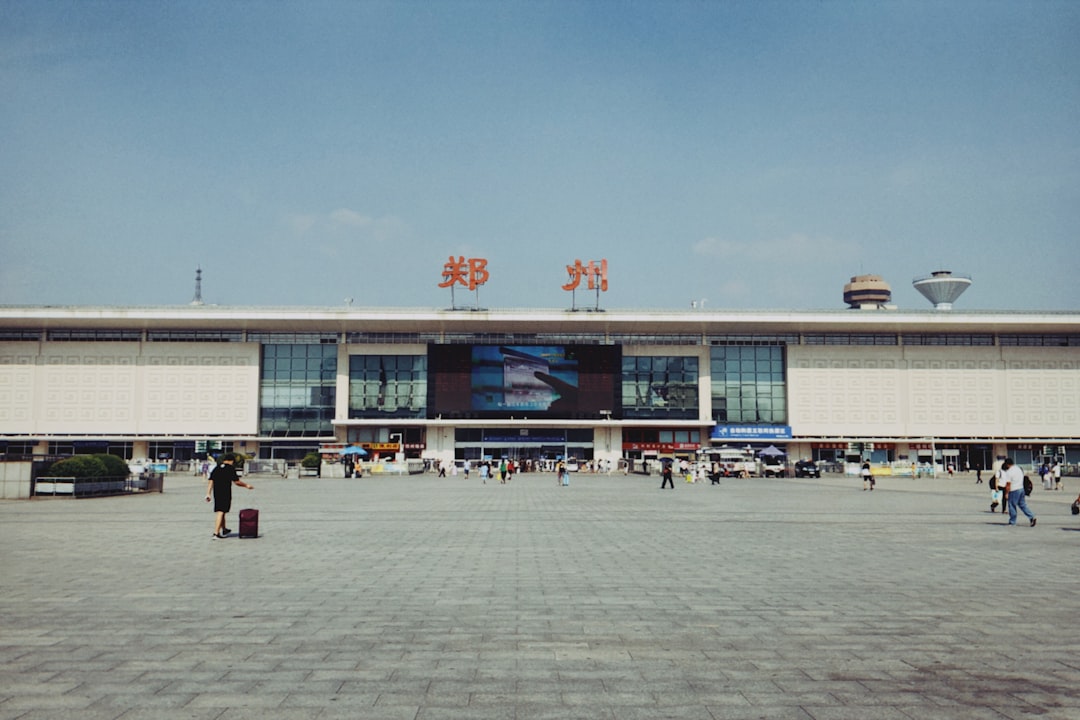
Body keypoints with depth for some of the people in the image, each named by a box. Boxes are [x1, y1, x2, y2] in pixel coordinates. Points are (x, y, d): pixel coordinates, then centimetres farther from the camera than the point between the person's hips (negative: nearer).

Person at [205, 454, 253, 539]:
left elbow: (210, 481, 7)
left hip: (216, 493, 6)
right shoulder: (231, 468, -6)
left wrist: (208, 494, 8)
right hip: (226, 493, -6)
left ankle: (224, 530, 33)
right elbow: (236, 481, -7)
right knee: (221, 512, -6)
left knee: (219, 512, 18)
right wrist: (247, 485, 7)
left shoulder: (217, 468, 11)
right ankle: (216, 533, -11)